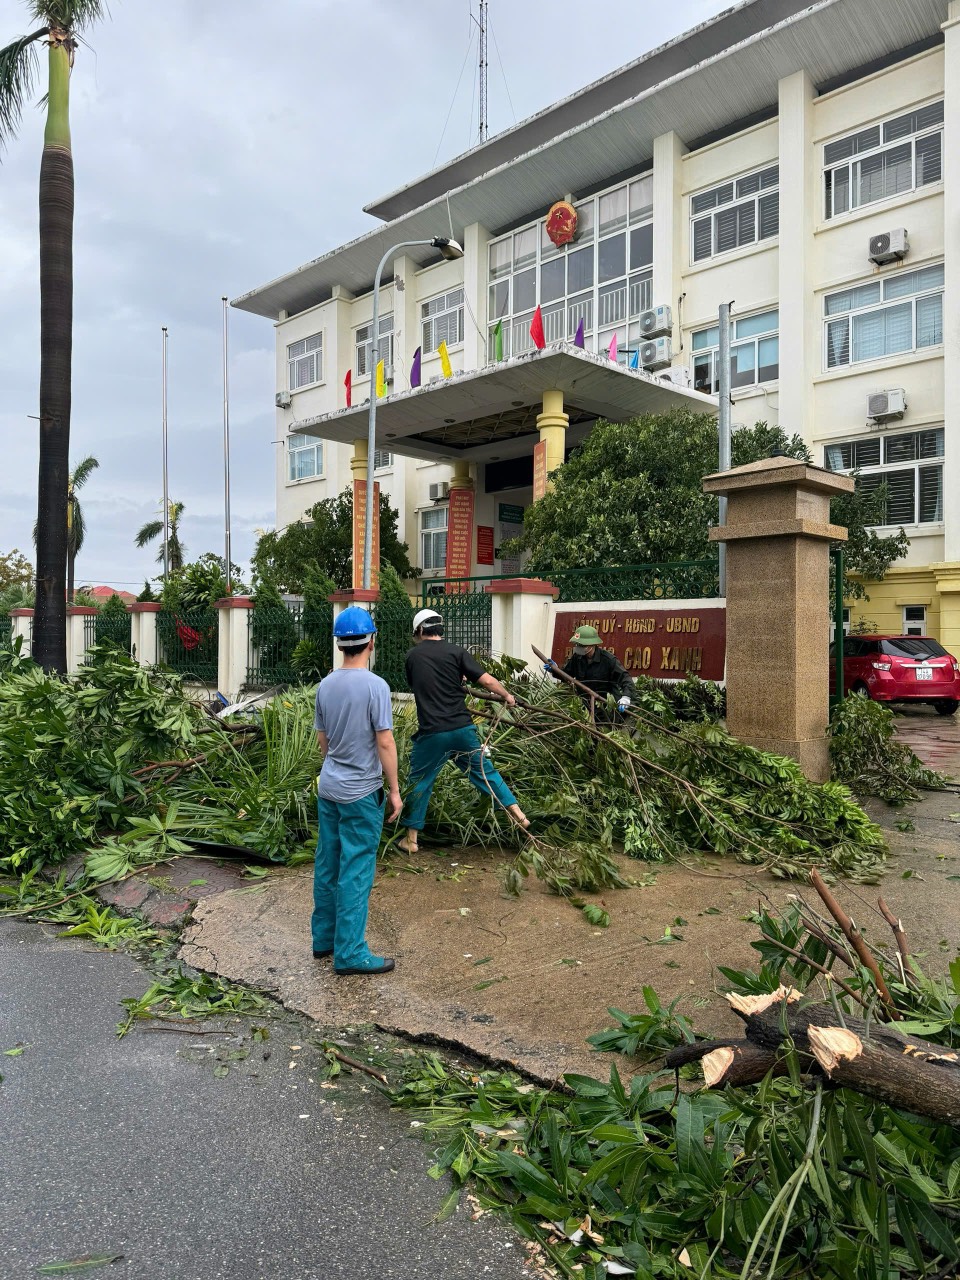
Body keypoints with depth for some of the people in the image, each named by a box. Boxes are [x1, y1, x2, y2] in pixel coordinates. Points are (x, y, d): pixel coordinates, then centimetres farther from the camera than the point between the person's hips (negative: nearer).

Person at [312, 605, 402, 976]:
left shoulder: (326, 685, 3)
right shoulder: (375, 686, -16)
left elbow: (322, 738, 12)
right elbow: (385, 742, -16)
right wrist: (394, 790, -8)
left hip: (327, 788, 7)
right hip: (361, 793, -7)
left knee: (327, 865, 15)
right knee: (355, 872, 0)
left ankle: (324, 937, 27)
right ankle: (350, 953, 6)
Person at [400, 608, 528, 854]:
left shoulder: (412, 656, 5)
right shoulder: (456, 652, 1)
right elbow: (487, 680, -5)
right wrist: (507, 696, 13)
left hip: (431, 733, -1)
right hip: (463, 728, 1)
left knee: (419, 782, 12)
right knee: (483, 770, 17)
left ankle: (411, 838, 19)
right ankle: (517, 813, 19)